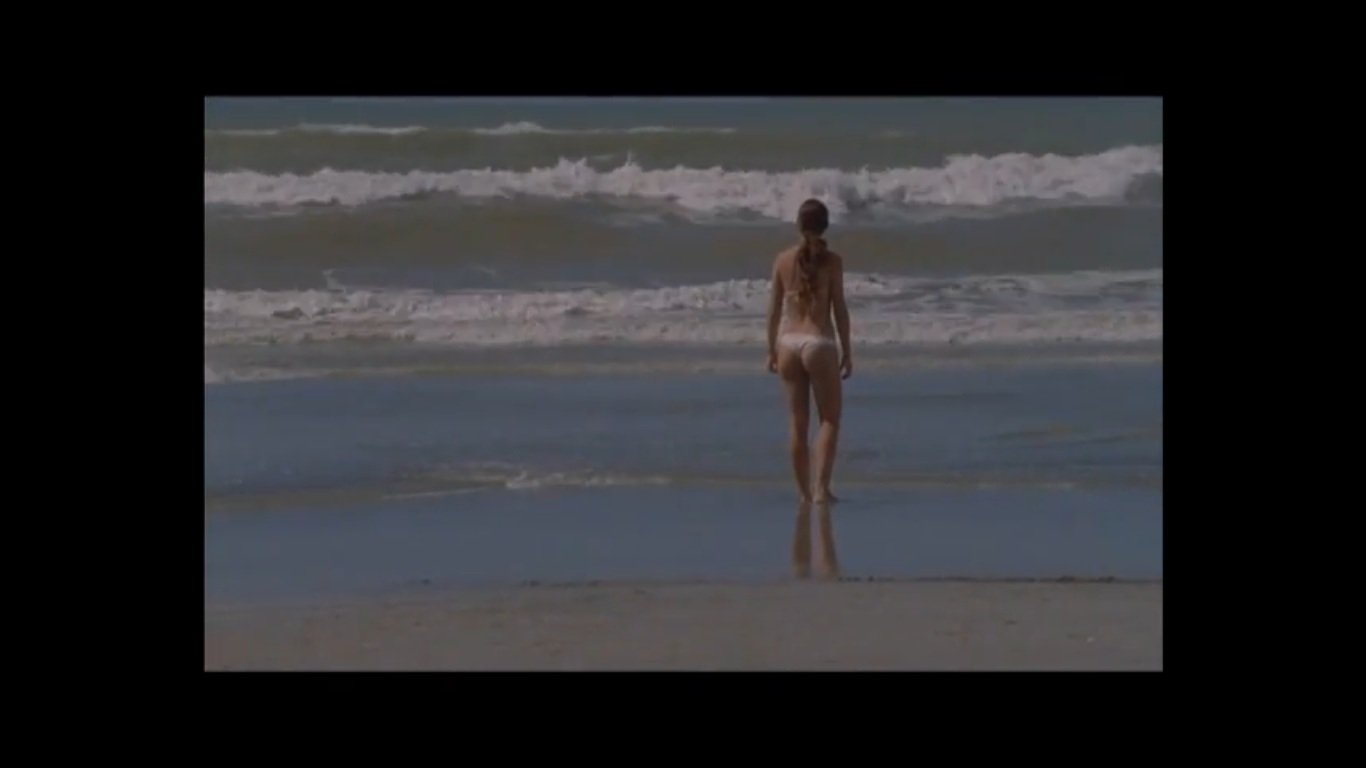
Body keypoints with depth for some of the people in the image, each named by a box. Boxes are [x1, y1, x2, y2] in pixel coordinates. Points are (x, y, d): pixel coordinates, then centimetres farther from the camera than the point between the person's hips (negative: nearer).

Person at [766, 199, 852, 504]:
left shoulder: (783, 259, 3)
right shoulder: (831, 261, -6)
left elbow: (774, 309, 6)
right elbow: (839, 309, -5)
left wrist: (772, 350, 15)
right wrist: (847, 352, 1)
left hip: (789, 343, 3)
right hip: (819, 343, -3)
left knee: (798, 424, 11)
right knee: (830, 419, 6)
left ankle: (804, 492, 14)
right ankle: (821, 487, -6)